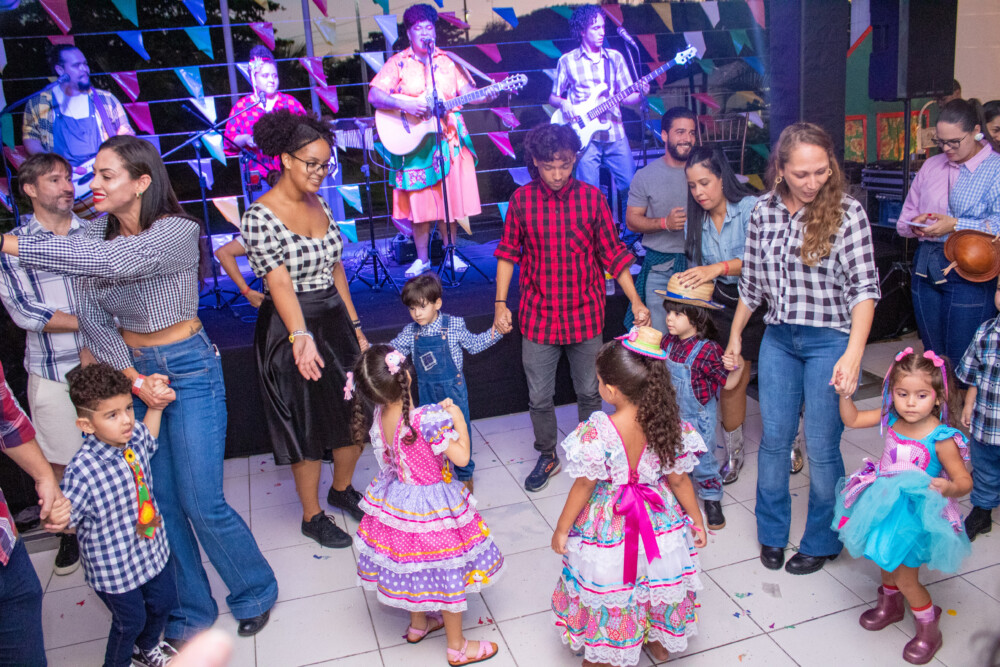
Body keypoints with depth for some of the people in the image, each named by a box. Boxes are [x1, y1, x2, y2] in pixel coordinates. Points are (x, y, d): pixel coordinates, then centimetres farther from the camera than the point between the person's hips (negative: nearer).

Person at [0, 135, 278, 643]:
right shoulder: (93, 235, 0)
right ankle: (191, 610, 28)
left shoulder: (178, 232, -18)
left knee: (202, 503, -2)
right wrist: (135, 380, -15)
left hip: (189, 370, -5)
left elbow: (114, 260, -37)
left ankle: (255, 591, 23)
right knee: (158, 500, 10)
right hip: (129, 370, 5)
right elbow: (92, 318, -4)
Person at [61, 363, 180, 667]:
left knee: (164, 601, 26)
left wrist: (156, 405, 5)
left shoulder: (134, 437, -11)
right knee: (130, 621, 16)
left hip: (153, 549, 7)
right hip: (114, 566, -7)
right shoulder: (82, 471, -31)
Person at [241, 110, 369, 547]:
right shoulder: (260, 217, -16)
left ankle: (342, 490, 37)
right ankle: (312, 516, 25)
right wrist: (302, 337, -39)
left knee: (358, 415, 12)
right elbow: (280, 283, -26)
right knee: (309, 426, 4)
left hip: (335, 319, 7)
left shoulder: (320, 205, 6)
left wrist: (354, 326, 11)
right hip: (291, 330, -7)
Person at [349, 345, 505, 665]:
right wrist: (458, 421, -12)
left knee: (414, 567, 28)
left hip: (397, 501, 7)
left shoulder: (380, 417, -9)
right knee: (447, 575, 12)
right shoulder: (428, 419, -31)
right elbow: (461, 457, -24)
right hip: (433, 508, -7)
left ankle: (418, 625, 50)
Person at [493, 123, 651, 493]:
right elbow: (508, 253, 4)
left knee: (590, 393, 14)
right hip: (538, 316, 0)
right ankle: (547, 457, 32)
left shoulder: (592, 198, -5)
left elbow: (612, 254, 1)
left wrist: (635, 301, -4)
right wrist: (500, 303, -1)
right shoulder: (522, 199, -4)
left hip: (585, 315, 0)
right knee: (539, 397, 9)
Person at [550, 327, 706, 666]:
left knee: (605, 592, 19)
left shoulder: (595, 433, -30)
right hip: (658, 522, 4)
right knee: (657, 582, 29)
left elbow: (583, 487, -19)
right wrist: (696, 520, 10)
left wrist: (562, 530, -4)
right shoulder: (669, 426, -18)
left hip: (608, 526, -4)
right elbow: (679, 480, -7)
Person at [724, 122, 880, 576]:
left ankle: (821, 541, 25)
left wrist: (853, 355, -26)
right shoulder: (764, 211, 2)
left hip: (830, 341, -3)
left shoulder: (846, 212, -9)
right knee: (774, 439, 10)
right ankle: (771, 531, 30)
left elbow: (864, 286, -14)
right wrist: (735, 338, 15)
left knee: (821, 448, 3)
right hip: (778, 339, 4)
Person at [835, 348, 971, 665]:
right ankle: (890, 604, 54)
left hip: (917, 516, -6)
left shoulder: (941, 438, -25)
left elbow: (964, 480, -21)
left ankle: (929, 630, 31)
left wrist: (948, 488, -42)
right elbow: (852, 419, 5)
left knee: (905, 578, 5)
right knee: (887, 562, 26)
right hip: (886, 507, 6)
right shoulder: (891, 418, -9)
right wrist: (845, 394, -10)